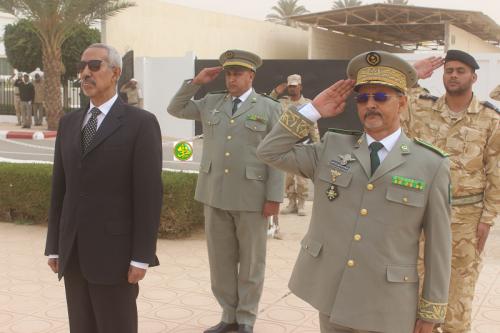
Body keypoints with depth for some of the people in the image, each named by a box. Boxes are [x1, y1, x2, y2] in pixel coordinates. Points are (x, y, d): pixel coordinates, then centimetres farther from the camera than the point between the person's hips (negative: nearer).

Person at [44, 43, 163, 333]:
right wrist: (54, 245, 11)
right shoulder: (69, 123, 11)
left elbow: (149, 193, -11)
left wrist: (141, 257, -14)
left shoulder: (141, 123, -7)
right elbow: (60, 187, 13)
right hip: (73, 253, 5)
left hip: (114, 253, -5)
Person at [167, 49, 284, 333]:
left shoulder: (269, 108, 0)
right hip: (215, 195, 4)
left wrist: (274, 197, -11)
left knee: (251, 262, 7)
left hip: (251, 197, -4)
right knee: (220, 260, 11)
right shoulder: (211, 103, 11)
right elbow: (175, 109, 18)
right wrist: (196, 82, 5)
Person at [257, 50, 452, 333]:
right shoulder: (332, 148, 4)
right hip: (330, 294, 3)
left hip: (386, 307, -2)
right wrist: (314, 110, -4)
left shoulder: (432, 166, -5)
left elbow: (438, 244, -3)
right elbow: (270, 152, 2)